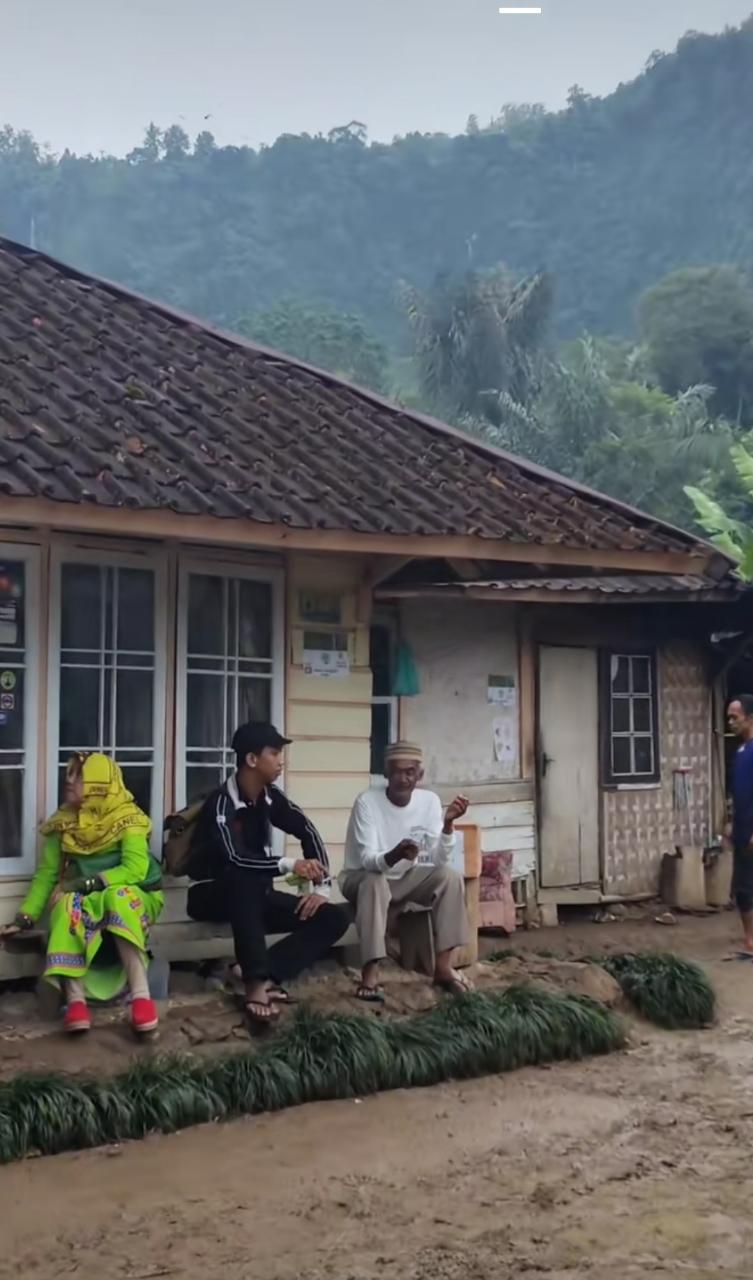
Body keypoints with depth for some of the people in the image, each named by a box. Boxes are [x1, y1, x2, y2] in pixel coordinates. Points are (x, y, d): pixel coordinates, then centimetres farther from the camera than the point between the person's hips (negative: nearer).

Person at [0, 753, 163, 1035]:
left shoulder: (127, 819, -10)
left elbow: (135, 869, -22)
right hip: (86, 902, 3)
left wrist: (85, 883, -28)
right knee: (69, 906, -32)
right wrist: (25, 919, -8)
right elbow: (46, 875, 2)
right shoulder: (63, 823, 3)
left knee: (117, 897, -38)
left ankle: (141, 995, -45)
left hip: (132, 898, -3)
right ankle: (75, 999, -43)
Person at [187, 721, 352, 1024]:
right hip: (216, 896, -7)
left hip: (256, 897, 7)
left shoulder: (270, 797, 0)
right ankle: (257, 981, -38)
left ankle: (264, 975, -27)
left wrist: (321, 888, -10)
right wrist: (289, 865, -40)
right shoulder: (221, 804, -20)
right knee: (245, 879, -42)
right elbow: (235, 860, -34)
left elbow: (308, 832, 2)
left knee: (336, 917, -12)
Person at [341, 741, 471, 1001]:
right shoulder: (367, 802, -22)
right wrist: (394, 855, -51)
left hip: (405, 878, 4)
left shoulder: (429, 800, -10)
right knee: (375, 882, -36)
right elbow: (367, 859, -30)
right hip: (363, 878, -4)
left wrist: (448, 823, -30)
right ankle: (370, 973, -34)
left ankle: (443, 965, -15)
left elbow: (438, 860, -14)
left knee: (449, 876, -20)